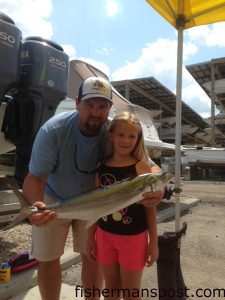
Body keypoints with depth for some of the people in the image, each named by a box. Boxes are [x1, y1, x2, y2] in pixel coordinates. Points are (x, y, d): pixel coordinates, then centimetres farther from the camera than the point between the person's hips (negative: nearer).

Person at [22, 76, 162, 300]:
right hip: (53, 200, -1)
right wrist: (35, 204, -49)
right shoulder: (53, 130, -28)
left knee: (92, 257, 9)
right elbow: (35, 177, -27)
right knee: (48, 260, 8)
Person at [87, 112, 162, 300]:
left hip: (134, 237, -3)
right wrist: (91, 238, 8)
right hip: (105, 235, 3)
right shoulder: (101, 167, -2)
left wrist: (154, 242, -4)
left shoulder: (142, 167, -11)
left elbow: (150, 207, -7)